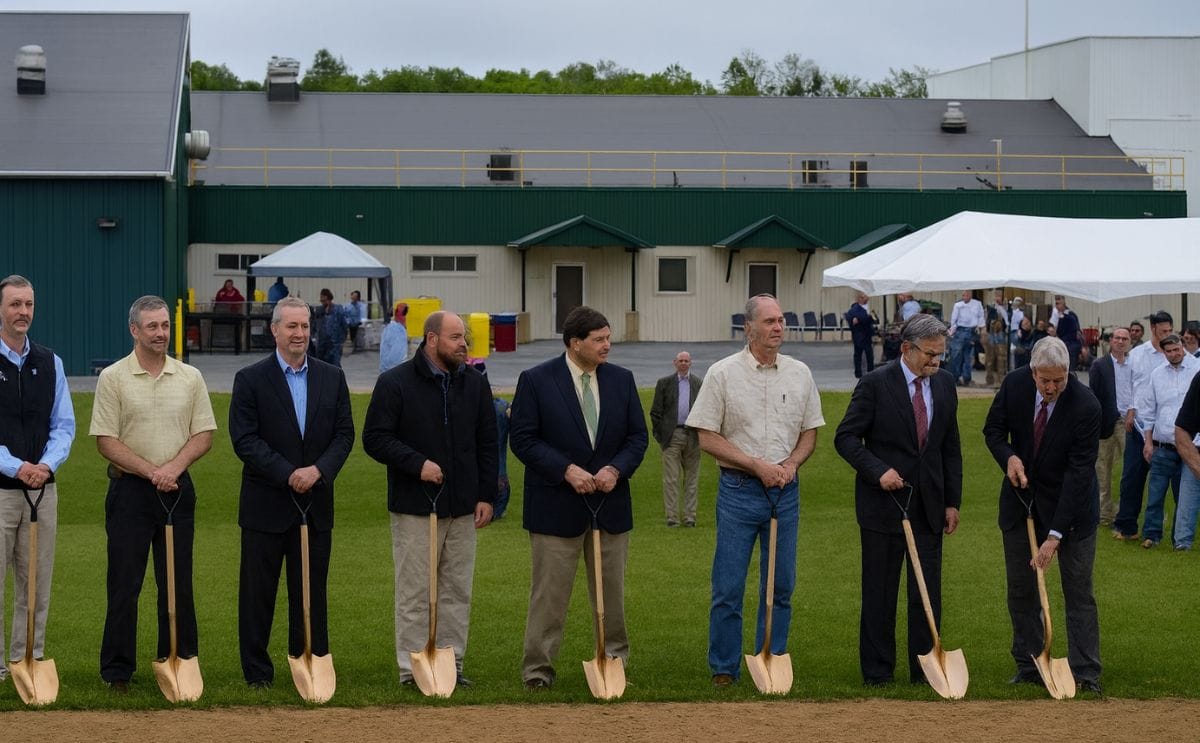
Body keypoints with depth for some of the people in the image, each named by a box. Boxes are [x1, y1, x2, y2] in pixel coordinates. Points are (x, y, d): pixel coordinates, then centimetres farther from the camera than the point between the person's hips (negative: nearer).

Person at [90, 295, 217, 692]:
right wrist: (151, 471, -15)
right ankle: (117, 671, 5)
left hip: (178, 490, 3)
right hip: (130, 491, -3)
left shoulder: (190, 377, 7)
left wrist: (174, 467, -12)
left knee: (178, 582, 7)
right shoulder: (113, 378, -3)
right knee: (124, 583, -1)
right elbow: (106, 440, -7)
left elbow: (203, 434, 5)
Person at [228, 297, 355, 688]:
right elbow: (244, 439, -9)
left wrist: (319, 470, -13)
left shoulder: (332, 378, 8)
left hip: (316, 503, 3)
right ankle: (257, 671, 10)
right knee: (258, 593, 3)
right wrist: (288, 473, -17)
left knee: (312, 592, 8)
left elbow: (344, 434, 5)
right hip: (267, 504, -3)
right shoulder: (250, 379, -3)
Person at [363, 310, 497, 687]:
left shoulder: (474, 383, 8)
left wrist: (486, 495, 6)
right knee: (415, 592, 0)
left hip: (462, 507, 4)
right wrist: (417, 463, -17)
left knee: (457, 590, 8)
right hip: (415, 505, -4)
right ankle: (412, 668, 6)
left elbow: (487, 444, 13)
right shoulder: (395, 383, -6)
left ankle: (452, 663, 16)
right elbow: (374, 438, -6)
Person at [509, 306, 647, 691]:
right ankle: (537, 669, 5)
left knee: (611, 590, 12)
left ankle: (614, 660, 24)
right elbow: (522, 439, -8)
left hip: (610, 502, 4)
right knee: (550, 592, -1)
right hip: (557, 504, -4)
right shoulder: (536, 380, -6)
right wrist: (566, 470, -18)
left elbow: (637, 436, 8)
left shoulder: (621, 379, 6)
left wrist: (616, 469, -11)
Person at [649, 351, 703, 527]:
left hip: (692, 435, 2)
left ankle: (689, 516, 11)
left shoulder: (699, 384, 9)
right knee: (671, 479, -4)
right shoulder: (664, 383, 6)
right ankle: (672, 516, -1)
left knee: (692, 478, 5)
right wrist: (659, 434, -1)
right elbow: (656, 411, 6)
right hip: (672, 436, -1)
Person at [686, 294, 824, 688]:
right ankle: (724, 669, 7)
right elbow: (707, 437, -5)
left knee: (780, 586, 7)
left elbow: (809, 433, 13)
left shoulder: (800, 374, 7)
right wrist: (757, 465, -13)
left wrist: (790, 464, -7)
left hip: (785, 491, 4)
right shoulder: (723, 374, -4)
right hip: (738, 489, -3)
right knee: (728, 588, -2)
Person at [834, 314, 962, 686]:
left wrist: (952, 501, 9)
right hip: (884, 503, -4)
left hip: (929, 506, 4)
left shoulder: (945, 383, 7)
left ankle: (925, 670, 13)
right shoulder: (875, 384, -9)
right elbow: (846, 437, -7)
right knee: (879, 594, 4)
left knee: (928, 593, 5)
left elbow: (951, 447, 13)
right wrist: (878, 471, -19)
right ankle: (877, 672, 12)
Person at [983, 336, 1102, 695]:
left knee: (1078, 591, -1)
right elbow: (993, 429, 4)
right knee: (1020, 589, 8)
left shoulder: (1086, 406, -25)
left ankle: (1085, 675, 2)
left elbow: (1079, 473, -25)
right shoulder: (1014, 384, -13)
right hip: (1021, 498, 4)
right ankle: (1028, 668, 17)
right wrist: (1008, 457, -20)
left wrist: (1055, 534, -28)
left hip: (1069, 503, -4)